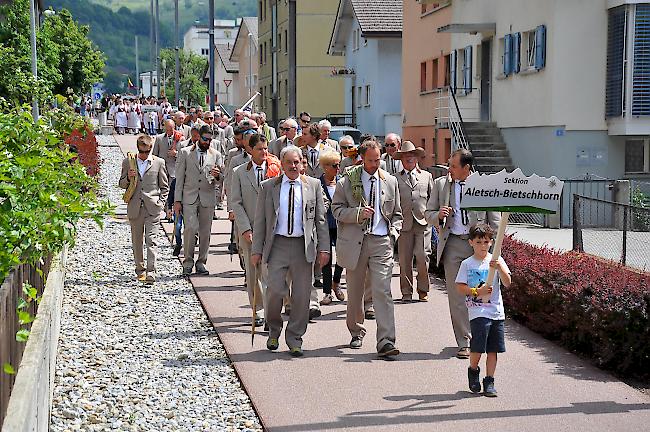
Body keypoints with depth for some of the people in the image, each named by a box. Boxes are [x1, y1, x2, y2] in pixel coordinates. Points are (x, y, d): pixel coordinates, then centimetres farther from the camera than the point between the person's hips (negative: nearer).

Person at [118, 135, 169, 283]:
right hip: (135, 208, 2)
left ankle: (151, 272, -15)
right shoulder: (128, 162, 8)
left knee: (151, 240, -11)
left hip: (152, 207, -2)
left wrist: (161, 203, -1)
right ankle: (140, 269, 24)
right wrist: (128, 178, -9)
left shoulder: (158, 162, 5)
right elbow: (122, 184, 13)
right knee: (136, 241, 10)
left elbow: (164, 186, 10)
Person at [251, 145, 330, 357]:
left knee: (301, 295, 1)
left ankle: (294, 340, 13)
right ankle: (274, 331, 16)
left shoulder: (313, 185, 8)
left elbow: (320, 219, 9)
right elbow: (260, 220, 7)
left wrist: (323, 248, 2)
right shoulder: (268, 187, 7)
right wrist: (257, 250, 1)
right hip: (278, 244, -1)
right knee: (275, 290, -9)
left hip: (304, 245, 1)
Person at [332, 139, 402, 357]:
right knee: (354, 291, 11)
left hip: (381, 241, 0)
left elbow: (396, 213, 18)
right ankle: (356, 332, 31)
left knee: (382, 291, -11)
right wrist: (358, 213, -16)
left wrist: (393, 233, 1)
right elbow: (337, 209, 0)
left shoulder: (390, 181, 10)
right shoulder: (348, 179, 1)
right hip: (354, 241, 0)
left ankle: (386, 341, -15)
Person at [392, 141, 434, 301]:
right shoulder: (395, 178, 10)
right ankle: (406, 292, 12)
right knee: (404, 260, 0)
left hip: (423, 223, 0)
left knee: (423, 257, -7)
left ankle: (423, 291, 7)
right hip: (404, 223, 0)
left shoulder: (426, 176, 15)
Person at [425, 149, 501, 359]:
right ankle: (464, 343, 5)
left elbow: (494, 219, 6)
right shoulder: (440, 184, 8)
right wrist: (439, 215, -9)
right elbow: (428, 213, 14)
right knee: (456, 296, -1)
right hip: (452, 245, 1)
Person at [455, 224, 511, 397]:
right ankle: (473, 371, 16)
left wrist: (500, 268, -19)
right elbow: (459, 287, 0)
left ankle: (489, 382, 13)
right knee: (478, 345, -12)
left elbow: (507, 283, -2)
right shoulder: (467, 264, 2)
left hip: (497, 311, 2)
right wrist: (477, 291, -13)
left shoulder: (497, 261, 6)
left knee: (492, 349, 4)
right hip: (478, 311, -2)